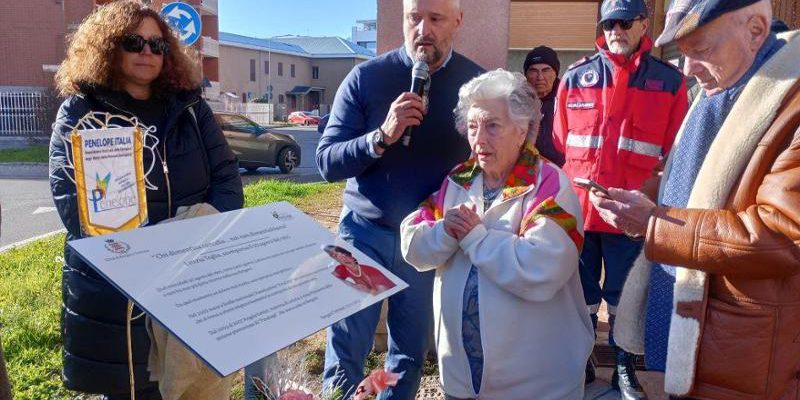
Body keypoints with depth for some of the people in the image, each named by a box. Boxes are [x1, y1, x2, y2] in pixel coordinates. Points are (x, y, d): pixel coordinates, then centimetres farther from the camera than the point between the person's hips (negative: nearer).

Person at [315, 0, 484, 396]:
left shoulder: (475, 83, -3)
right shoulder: (366, 77, -7)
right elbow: (327, 161, -10)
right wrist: (382, 136, -26)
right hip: (365, 231, -1)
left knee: (411, 354, 15)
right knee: (345, 353, 5)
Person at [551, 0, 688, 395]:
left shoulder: (670, 81, 2)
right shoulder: (575, 77, 4)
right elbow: (560, 145, 8)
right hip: (578, 209, 1)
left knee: (624, 297, 11)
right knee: (581, 295, 14)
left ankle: (624, 369, 29)